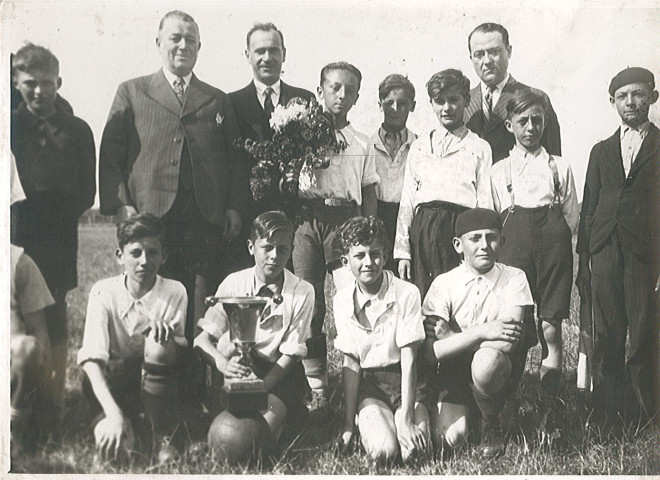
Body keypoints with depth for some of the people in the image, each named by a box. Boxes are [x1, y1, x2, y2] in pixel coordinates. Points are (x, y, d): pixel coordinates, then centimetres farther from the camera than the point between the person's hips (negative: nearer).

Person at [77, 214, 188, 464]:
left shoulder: (174, 292, -8)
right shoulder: (104, 292, -12)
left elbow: (181, 348, -7)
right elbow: (91, 359, -22)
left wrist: (168, 334, -32)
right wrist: (113, 413, -36)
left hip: (159, 381, 1)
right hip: (113, 385, -1)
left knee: (159, 343, -31)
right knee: (109, 442, -32)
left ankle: (164, 437, -14)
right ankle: (134, 429, 8)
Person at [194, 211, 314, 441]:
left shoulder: (302, 292, -10)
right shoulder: (233, 283, -6)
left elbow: (290, 355, -12)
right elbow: (201, 339, -10)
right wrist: (223, 364, -32)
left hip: (281, 375, -2)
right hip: (239, 369, 2)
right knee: (231, 338, -30)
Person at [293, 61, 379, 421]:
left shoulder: (361, 143, 16)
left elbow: (369, 195, 15)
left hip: (346, 221, 1)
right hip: (307, 219, -1)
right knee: (309, 308, -1)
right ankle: (316, 388, 7)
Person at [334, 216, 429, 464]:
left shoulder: (407, 293, -13)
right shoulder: (342, 301, -3)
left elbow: (409, 359, -14)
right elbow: (350, 363, -2)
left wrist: (406, 419, -20)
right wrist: (348, 423, -7)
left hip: (405, 383, -1)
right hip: (368, 386, 1)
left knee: (412, 450, -24)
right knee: (383, 450, -25)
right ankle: (364, 424, 8)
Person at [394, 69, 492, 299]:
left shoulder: (479, 147, 11)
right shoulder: (418, 146, 19)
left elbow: (485, 202, 5)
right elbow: (407, 200, 15)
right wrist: (403, 251, 7)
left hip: (461, 226, -2)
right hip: (422, 227, 2)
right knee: (421, 301, -3)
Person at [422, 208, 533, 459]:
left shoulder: (513, 278, -6)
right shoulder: (444, 283, -4)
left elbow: (508, 343, -19)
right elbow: (431, 352, -14)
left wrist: (452, 338, -15)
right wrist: (481, 332, -24)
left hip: (498, 373, -2)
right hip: (453, 372, 2)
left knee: (486, 360, -35)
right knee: (447, 439, -17)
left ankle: (491, 425, -5)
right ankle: (470, 414, 20)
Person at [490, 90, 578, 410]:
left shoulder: (560, 167, 15)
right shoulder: (499, 170, 14)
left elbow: (572, 216, 14)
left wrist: (555, 240, 2)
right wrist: (504, 246, 3)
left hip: (553, 238, 0)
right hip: (513, 240, 0)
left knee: (551, 328, -3)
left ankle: (548, 404, 2)